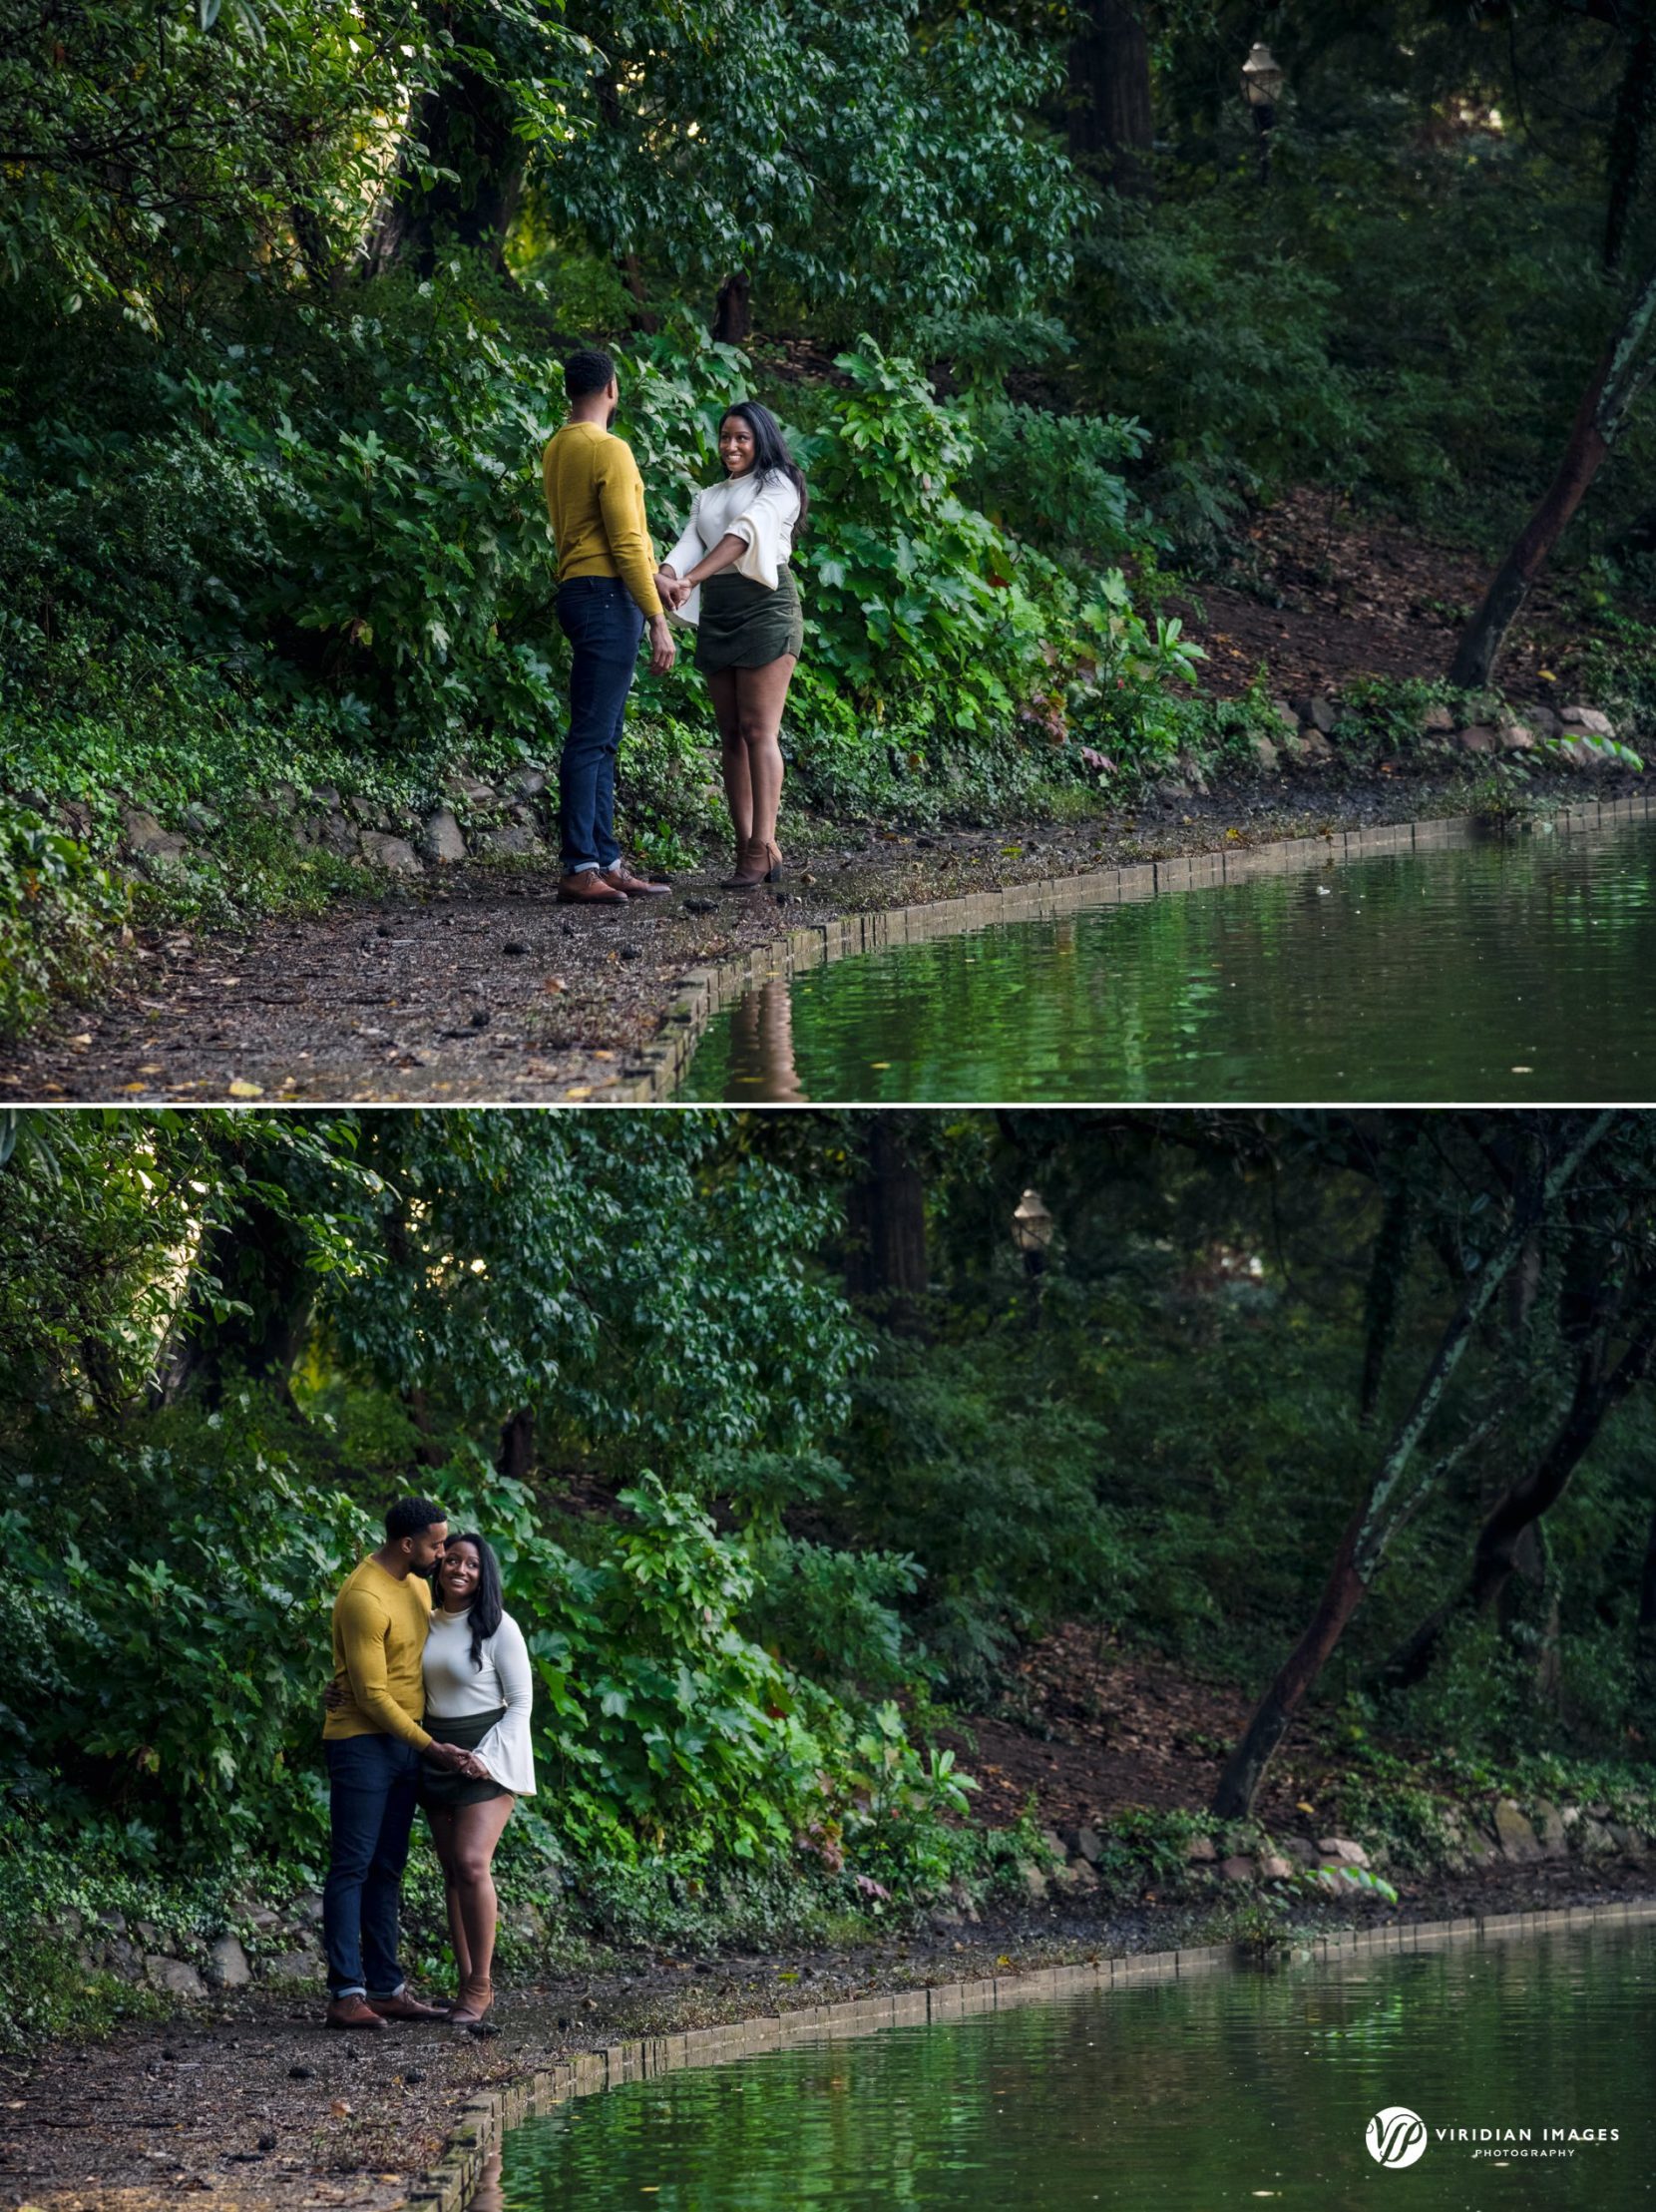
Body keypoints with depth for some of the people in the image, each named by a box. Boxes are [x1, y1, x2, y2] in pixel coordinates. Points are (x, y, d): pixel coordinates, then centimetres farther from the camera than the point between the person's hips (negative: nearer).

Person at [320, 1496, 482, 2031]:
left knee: (387, 1869, 10)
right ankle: (346, 1994, -12)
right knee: (353, 1867, -9)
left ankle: (386, 1988, 12)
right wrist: (432, 1748, -15)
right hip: (362, 1741, -9)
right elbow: (372, 1695, -18)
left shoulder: (417, 1584, 10)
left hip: (404, 1741, 9)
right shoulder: (365, 1599, -19)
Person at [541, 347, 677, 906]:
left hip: (579, 592, 10)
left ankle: (605, 862, 13)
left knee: (601, 738, 11)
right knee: (591, 738, -11)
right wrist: (658, 621, -15)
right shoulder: (608, 450, -13)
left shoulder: (557, 449, 15)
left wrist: (654, 576, 32)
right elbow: (626, 544, -17)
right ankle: (580, 870, -14)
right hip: (609, 598, -10)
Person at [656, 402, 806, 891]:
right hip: (717, 614, 7)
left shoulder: (777, 486, 1)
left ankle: (763, 846, -18)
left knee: (758, 730, -13)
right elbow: (688, 548, 7)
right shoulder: (708, 498, 22)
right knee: (731, 735, 2)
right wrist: (662, 578, -18)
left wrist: (690, 580, -29)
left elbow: (746, 533, -16)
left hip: (765, 607, -7)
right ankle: (745, 847, 0)